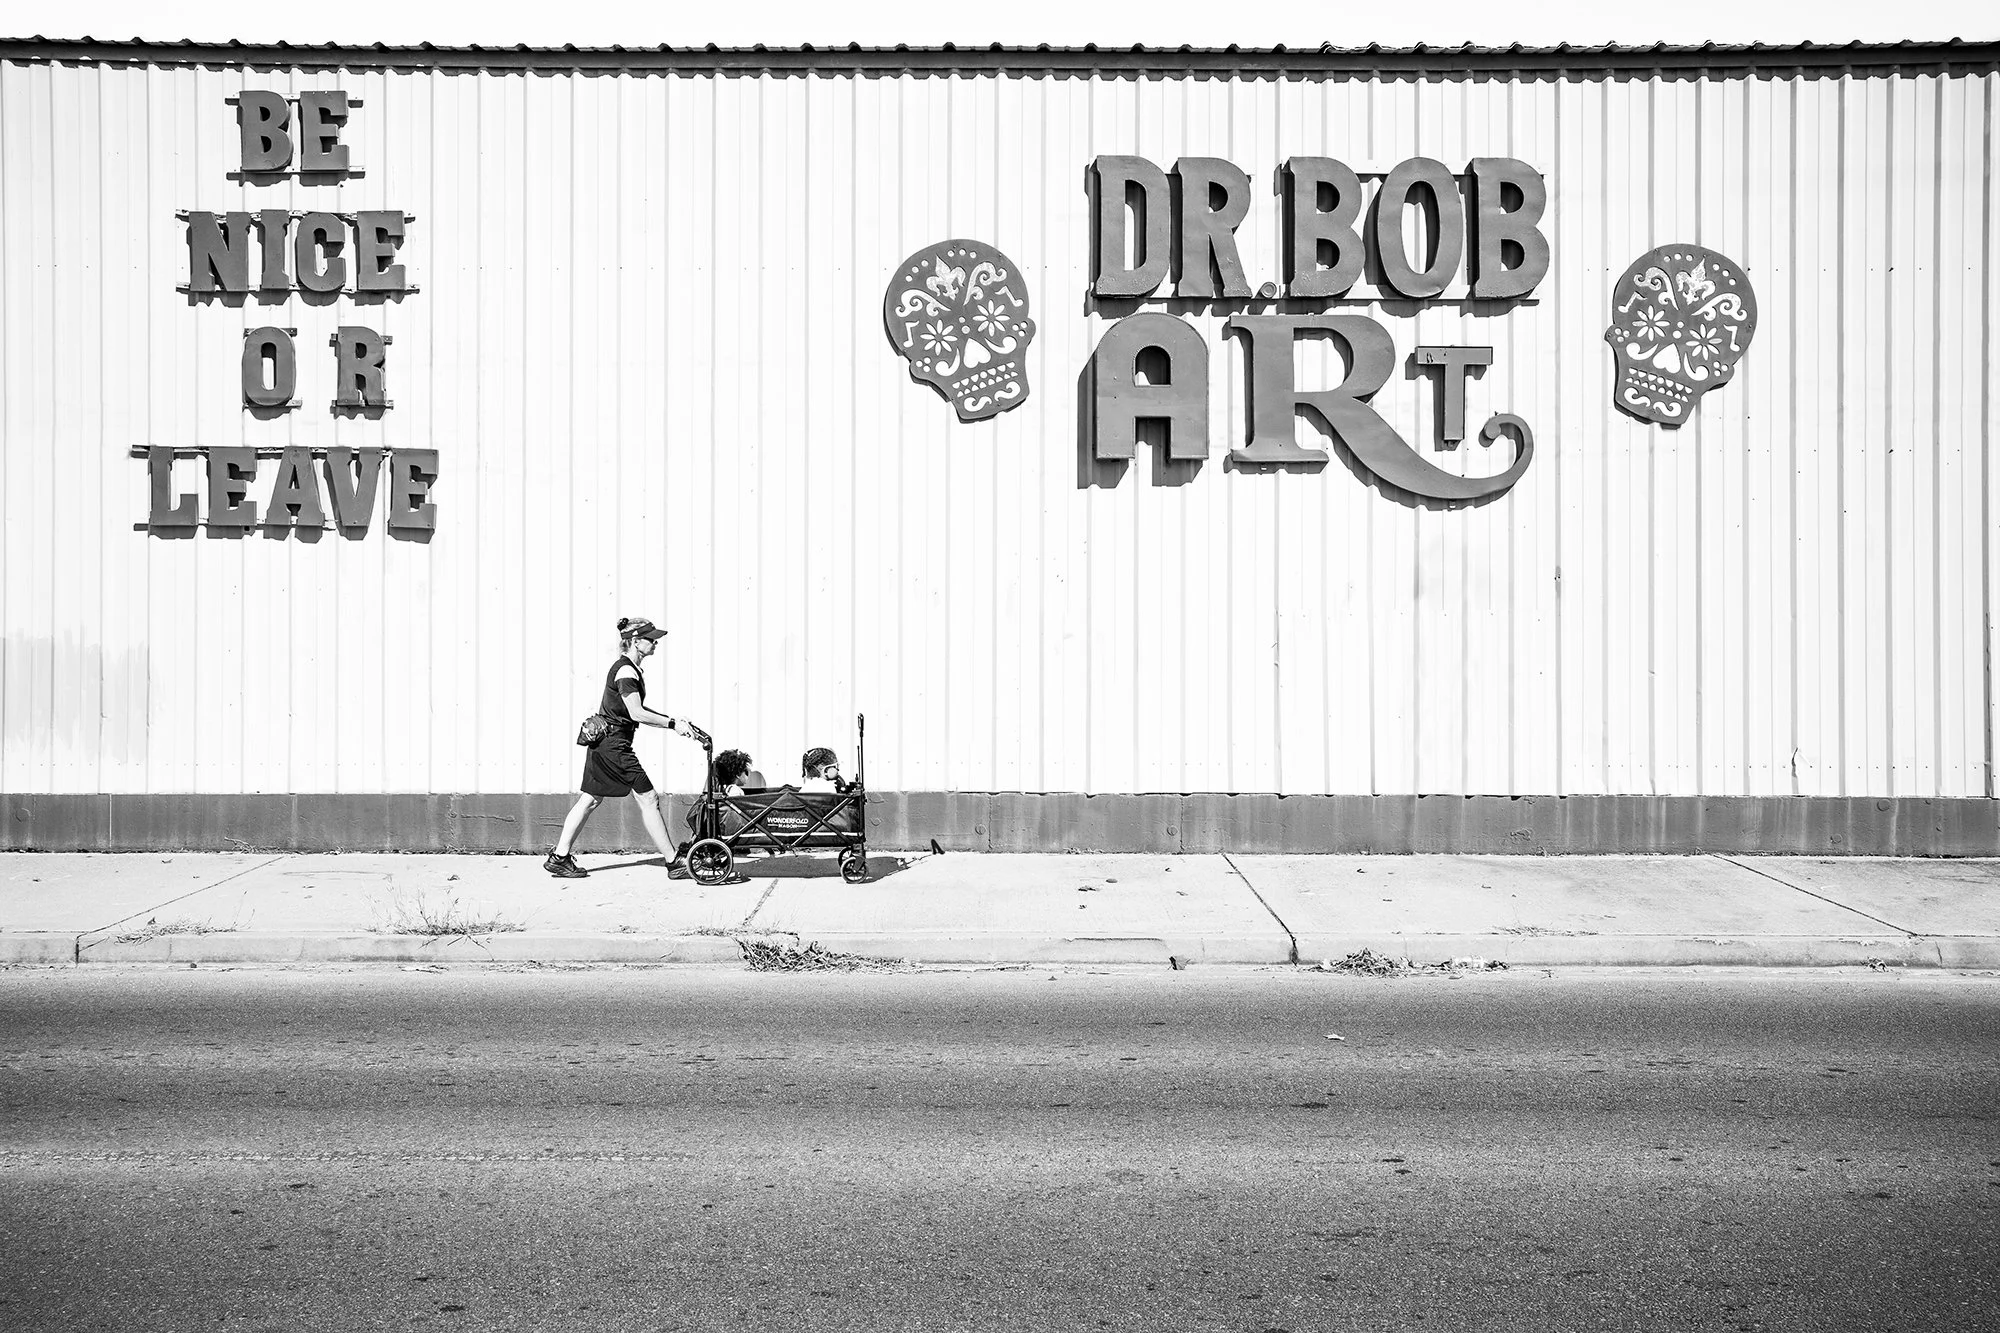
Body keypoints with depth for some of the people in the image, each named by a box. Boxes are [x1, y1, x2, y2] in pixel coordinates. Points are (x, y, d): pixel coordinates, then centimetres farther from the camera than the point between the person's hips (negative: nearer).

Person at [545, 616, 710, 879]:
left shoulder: (628, 669, 14)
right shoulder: (626, 671, -17)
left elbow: (637, 711, 19)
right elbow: (636, 713, -24)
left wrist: (672, 720, 12)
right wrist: (672, 724, -20)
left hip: (602, 741, 10)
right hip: (614, 745, -10)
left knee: (590, 799, 14)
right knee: (648, 798, -5)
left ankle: (559, 857, 18)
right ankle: (672, 862, -1)